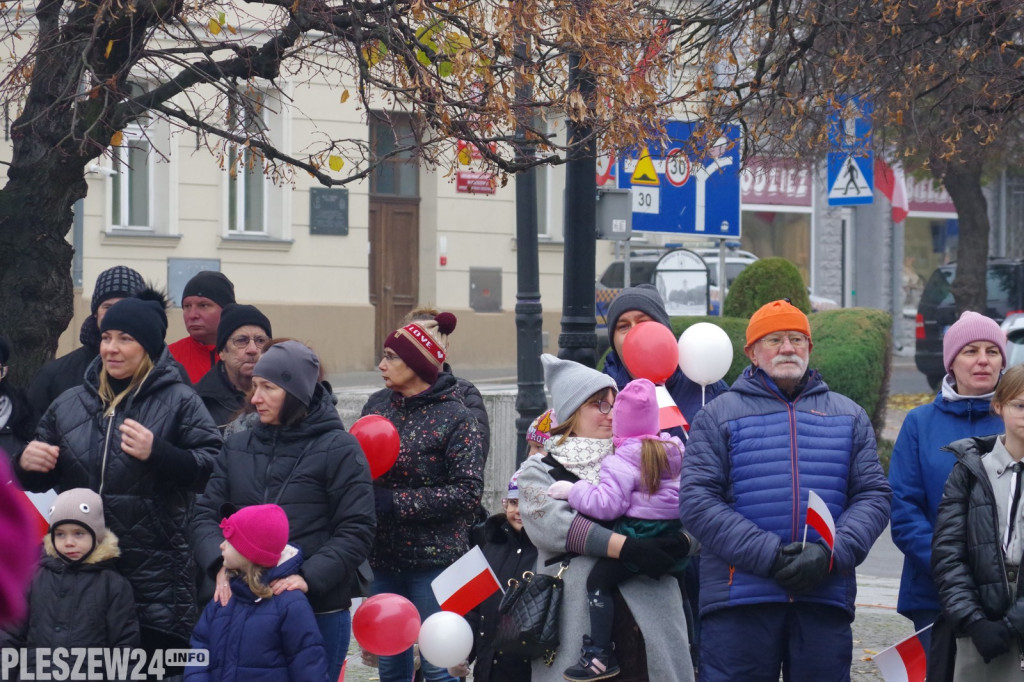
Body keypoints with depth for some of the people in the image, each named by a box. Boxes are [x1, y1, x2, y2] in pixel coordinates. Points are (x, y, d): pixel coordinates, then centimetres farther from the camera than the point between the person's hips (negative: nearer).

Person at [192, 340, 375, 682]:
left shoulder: (339, 449, -4)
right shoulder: (237, 446, 10)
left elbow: (356, 531, -8)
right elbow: (206, 515, 7)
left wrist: (309, 578, -20)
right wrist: (221, 565, -12)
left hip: (320, 611, -4)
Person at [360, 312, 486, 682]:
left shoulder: (456, 418, -10)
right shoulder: (377, 405, 6)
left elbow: (467, 492, -15)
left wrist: (395, 501, -17)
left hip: (435, 558, -5)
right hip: (383, 554, 5)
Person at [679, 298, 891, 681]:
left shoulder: (849, 416, 17)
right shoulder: (719, 415, 8)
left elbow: (873, 495, 9)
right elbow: (697, 501, -3)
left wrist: (831, 554, -10)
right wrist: (768, 555, -14)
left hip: (826, 599, 3)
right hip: (739, 600, -2)